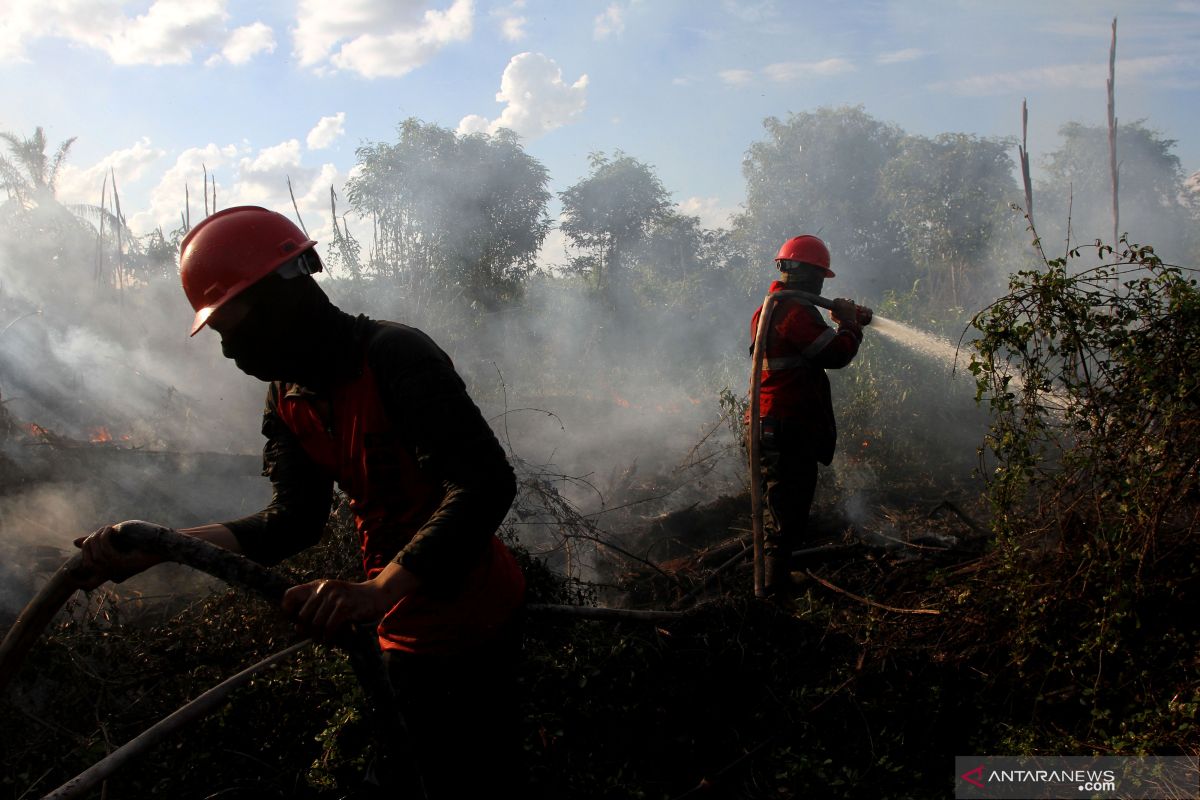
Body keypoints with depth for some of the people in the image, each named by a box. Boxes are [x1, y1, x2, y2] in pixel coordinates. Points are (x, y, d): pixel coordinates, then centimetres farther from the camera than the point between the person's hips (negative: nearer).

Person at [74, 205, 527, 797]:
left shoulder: (394, 355, -22)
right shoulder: (289, 397, 4)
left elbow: (487, 484, -33)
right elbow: (294, 521, 0)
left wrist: (376, 592, -42)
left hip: (473, 619, -8)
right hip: (405, 632, 8)